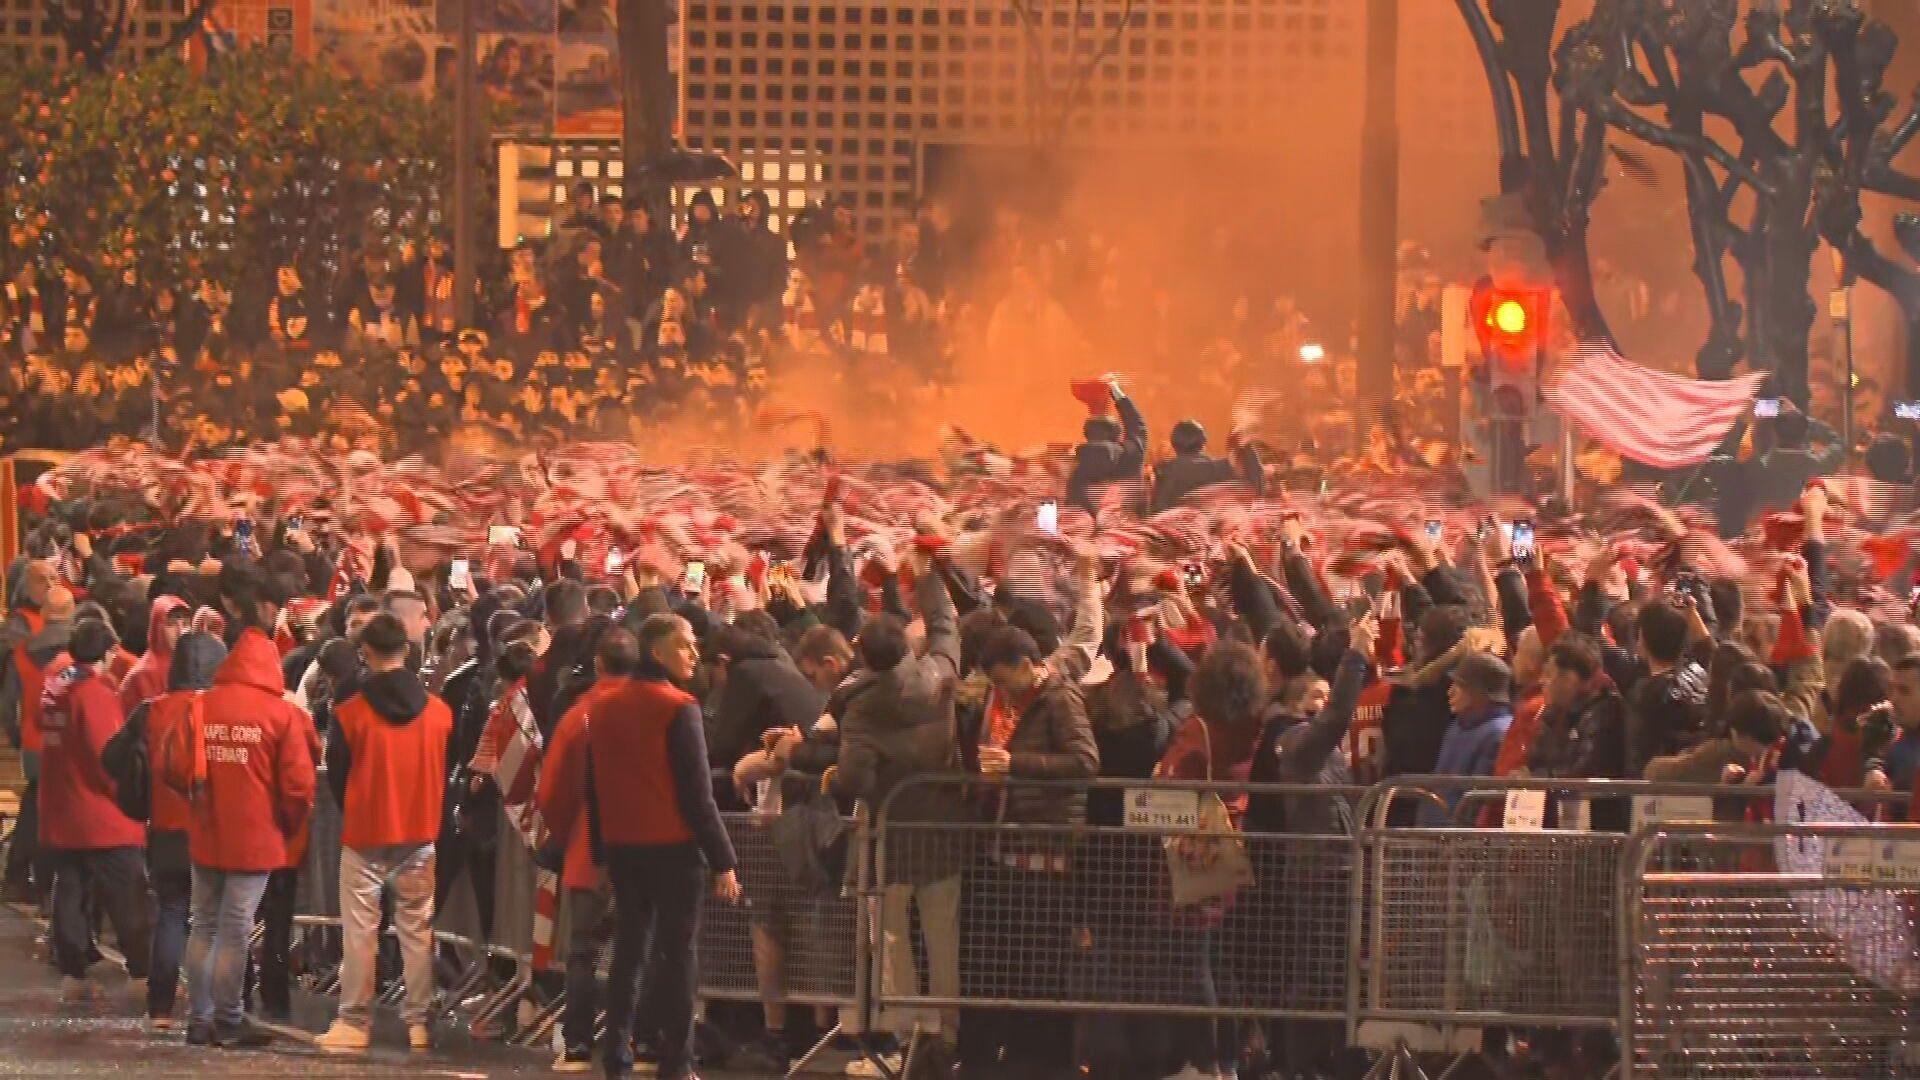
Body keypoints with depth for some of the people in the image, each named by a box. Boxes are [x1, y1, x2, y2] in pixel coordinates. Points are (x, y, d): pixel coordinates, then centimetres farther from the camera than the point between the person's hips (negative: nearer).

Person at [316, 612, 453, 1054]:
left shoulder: (350, 714, -11)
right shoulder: (440, 712, -3)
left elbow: (337, 775, -2)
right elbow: (449, 774, 7)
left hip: (364, 835, -3)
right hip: (421, 835, 3)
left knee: (360, 930, 3)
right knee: (417, 929, 9)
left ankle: (355, 1022, 2)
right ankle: (420, 1022, 9)